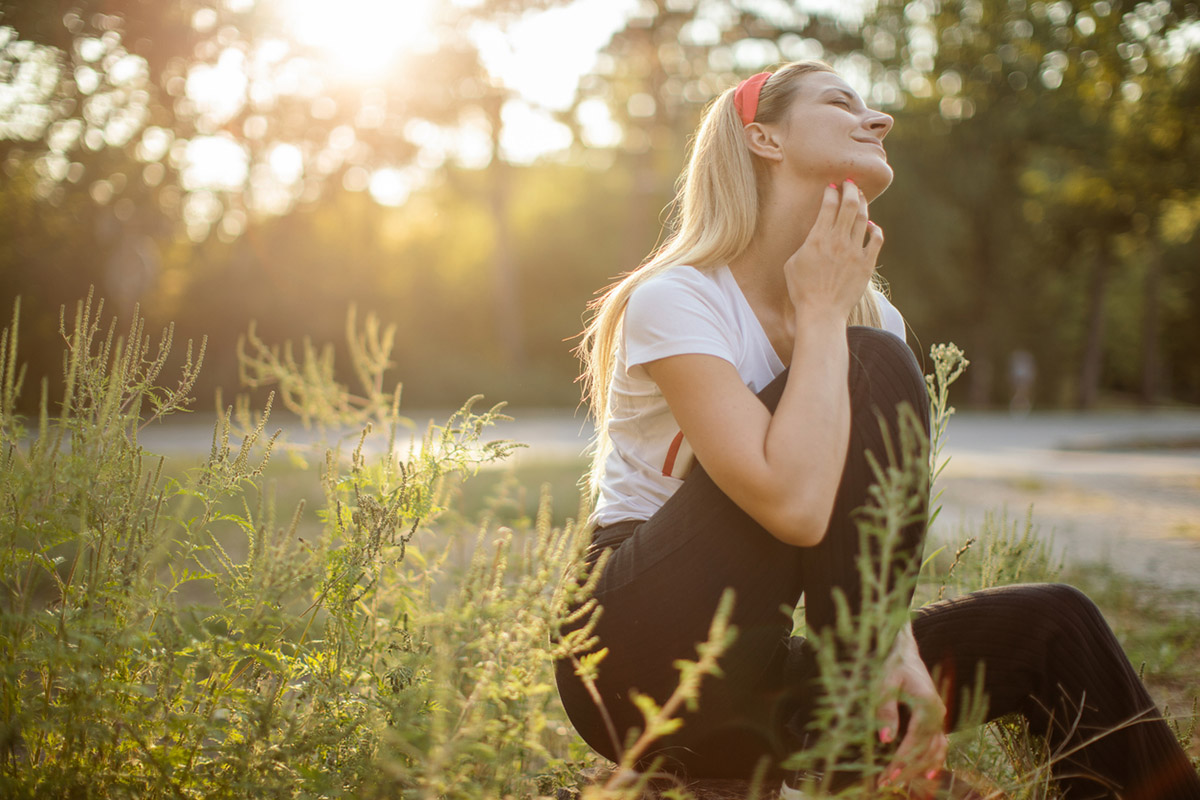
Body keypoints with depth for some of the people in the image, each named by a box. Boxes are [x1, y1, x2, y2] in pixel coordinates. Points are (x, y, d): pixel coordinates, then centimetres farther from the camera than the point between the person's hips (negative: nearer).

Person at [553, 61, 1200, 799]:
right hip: (642, 667, -7)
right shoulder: (675, 301, -15)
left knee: (1051, 625, -5)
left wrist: (897, 652, -19)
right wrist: (820, 313, -18)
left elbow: (866, 535, 1)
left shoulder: (870, 315, 7)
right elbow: (795, 506, -29)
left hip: (751, 688, 7)